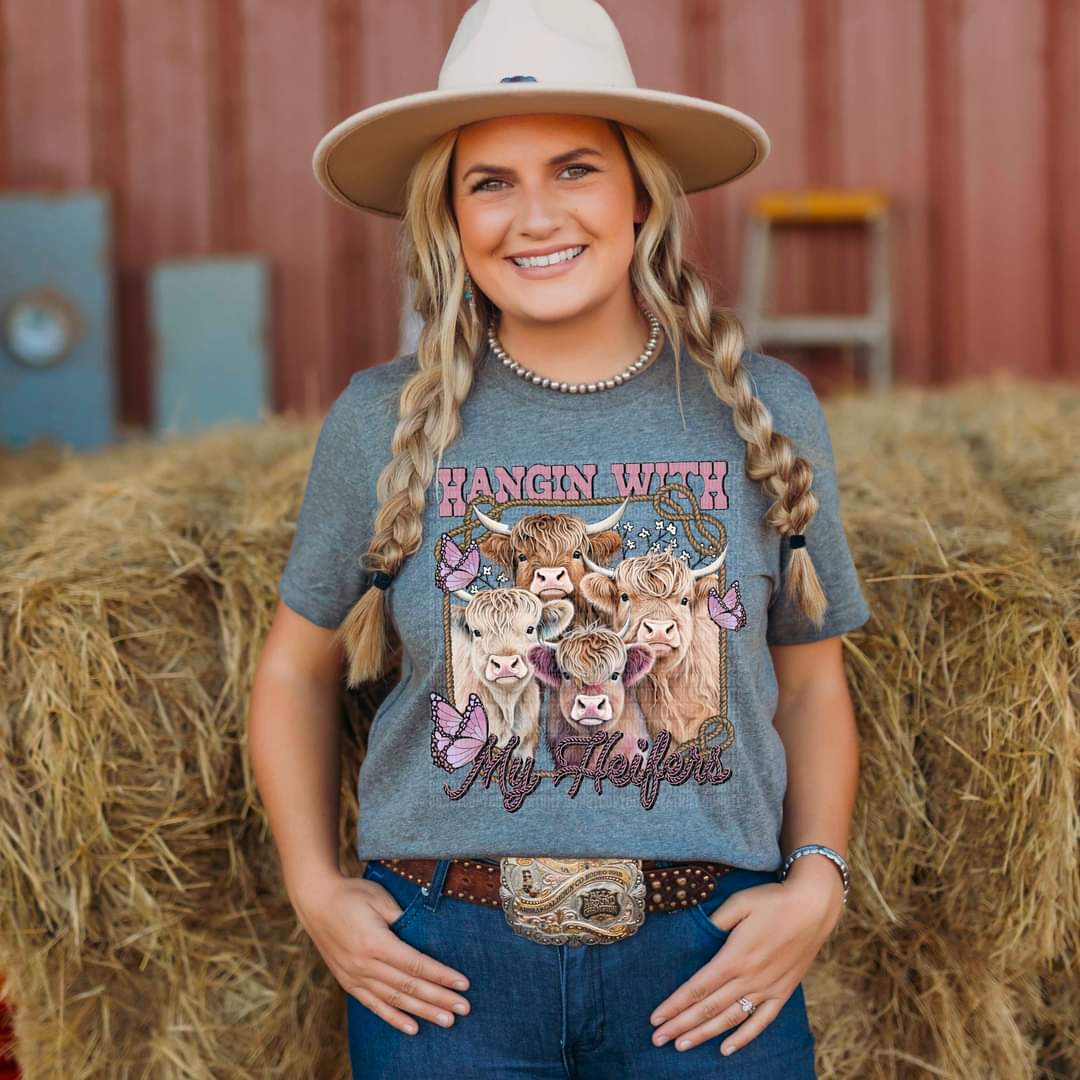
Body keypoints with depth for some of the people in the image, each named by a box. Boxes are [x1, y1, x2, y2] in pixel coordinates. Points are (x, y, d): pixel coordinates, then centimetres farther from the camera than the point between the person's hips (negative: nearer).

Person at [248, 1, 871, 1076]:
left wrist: (816, 879, -4)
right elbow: (295, 671, 10)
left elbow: (812, 680, 9)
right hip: (443, 958, 0)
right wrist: (314, 886, -1)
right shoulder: (382, 422, -2)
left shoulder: (764, 411, 1)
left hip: (707, 958, 1)